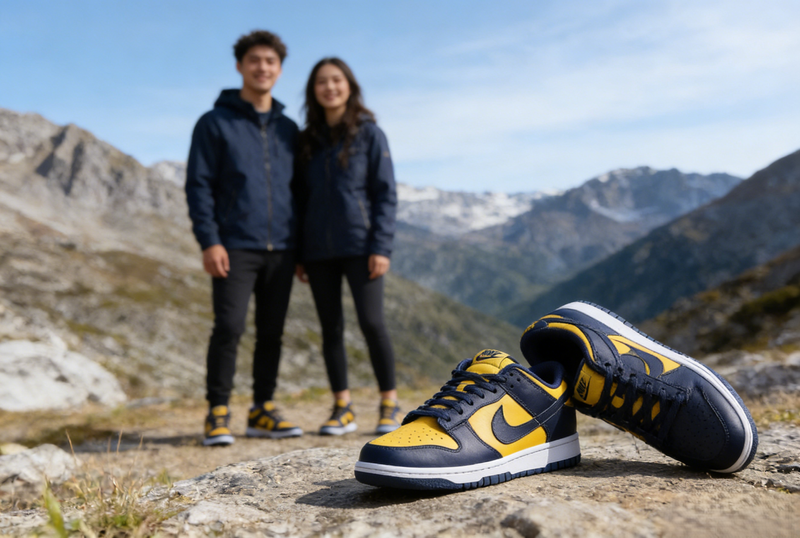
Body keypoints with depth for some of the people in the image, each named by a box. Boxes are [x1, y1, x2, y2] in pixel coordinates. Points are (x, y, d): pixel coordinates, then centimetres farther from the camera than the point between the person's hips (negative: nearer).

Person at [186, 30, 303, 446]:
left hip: (281, 249, 4)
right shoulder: (215, 123, 4)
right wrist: (209, 241, -14)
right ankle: (218, 413, 3)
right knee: (228, 328, -10)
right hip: (235, 248, -4)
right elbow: (198, 186, -3)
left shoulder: (288, 129, 16)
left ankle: (262, 410, 17)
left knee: (272, 333, 7)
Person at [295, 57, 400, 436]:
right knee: (331, 329, 6)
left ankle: (390, 404, 7)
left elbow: (385, 193, -2)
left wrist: (381, 246, -12)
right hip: (318, 251, 4)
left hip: (359, 245, -4)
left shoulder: (369, 133, 2)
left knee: (371, 322, -8)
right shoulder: (307, 140, 13)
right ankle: (342, 408, 15)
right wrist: (299, 254, 8)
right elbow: (301, 198, 14)